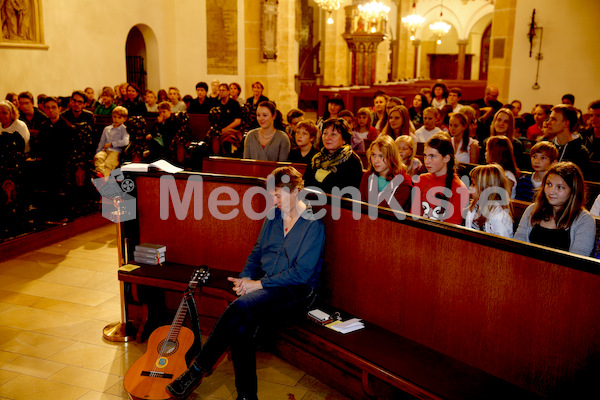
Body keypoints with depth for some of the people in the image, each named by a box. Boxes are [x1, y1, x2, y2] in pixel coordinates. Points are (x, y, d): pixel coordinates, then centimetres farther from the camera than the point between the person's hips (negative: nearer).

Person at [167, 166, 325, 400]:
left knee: (241, 307, -31)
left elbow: (301, 272, -16)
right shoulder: (273, 216, 12)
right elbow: (257, 251, 20)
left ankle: (197, 371, -20)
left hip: (298, 290, -6)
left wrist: (259, 284, -17)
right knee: (241, 326, -27)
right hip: (265, 286, 6)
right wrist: (246, 277, 0)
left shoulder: (313, 225, -10)